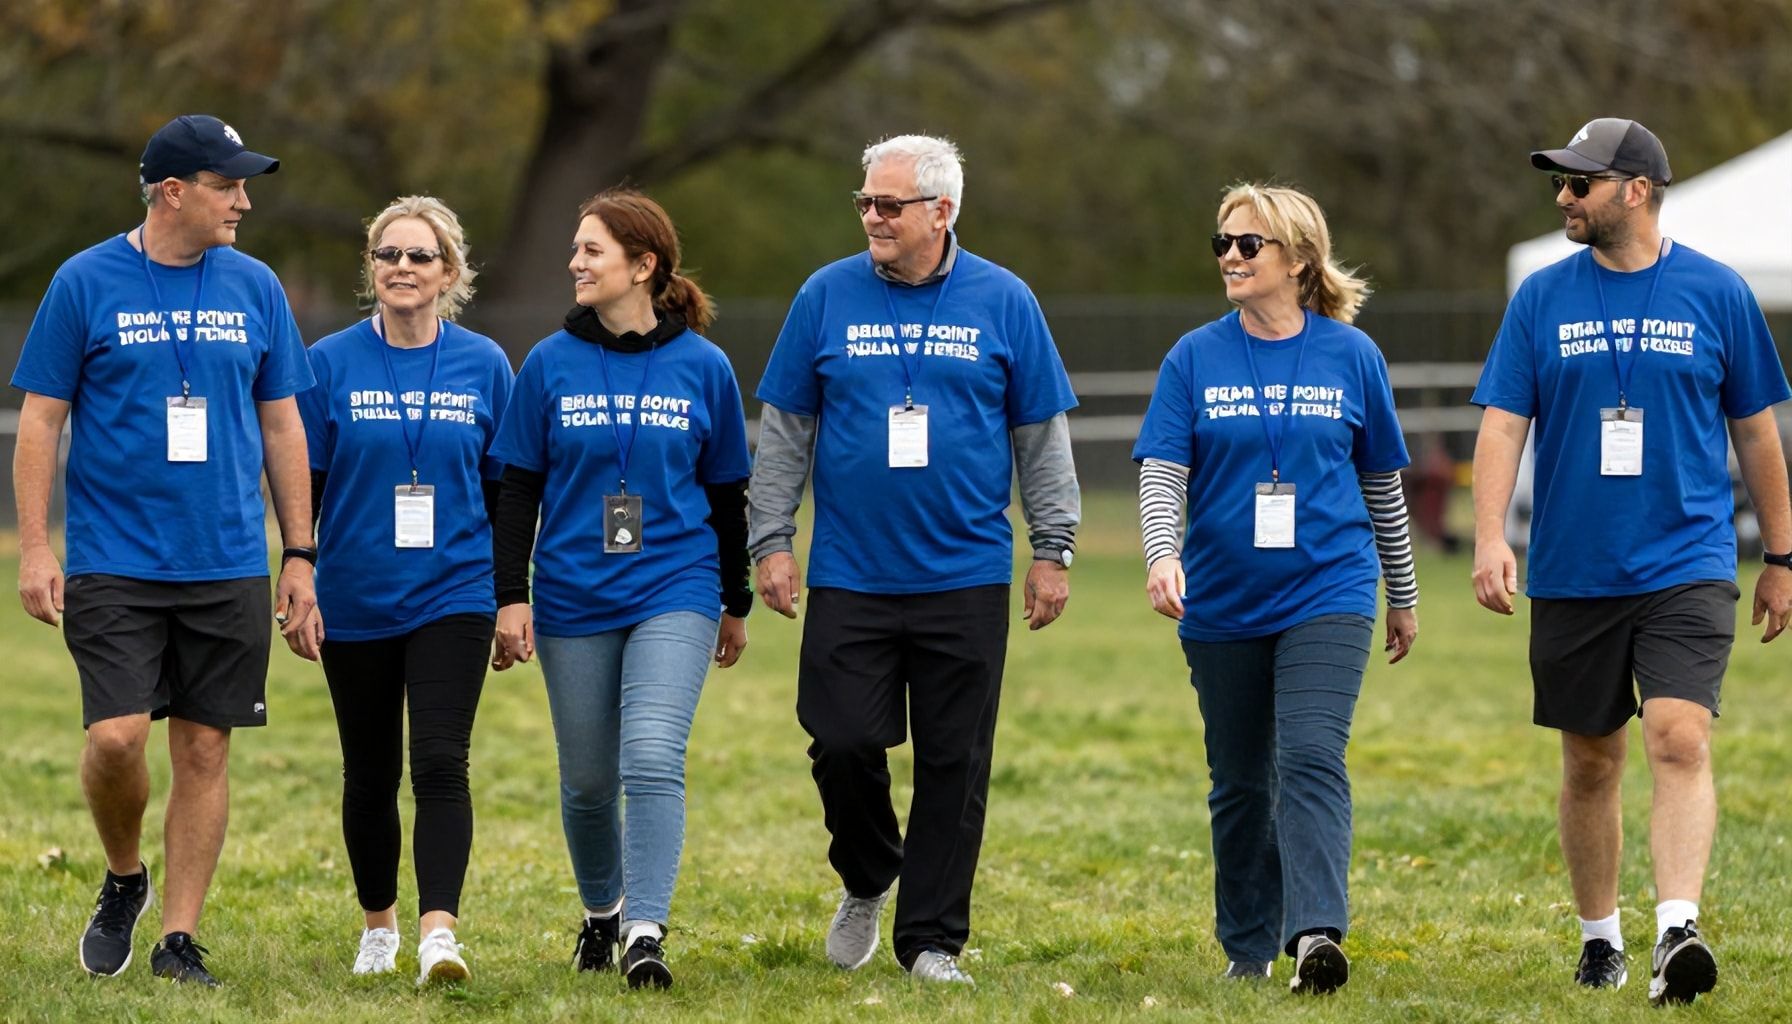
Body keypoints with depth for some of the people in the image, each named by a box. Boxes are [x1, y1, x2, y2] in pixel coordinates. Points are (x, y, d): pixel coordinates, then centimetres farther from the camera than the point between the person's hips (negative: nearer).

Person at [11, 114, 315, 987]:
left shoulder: (254, 288, 7)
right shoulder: (87, 283, -2)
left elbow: (281, 425, 13)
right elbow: (40, 421, 1)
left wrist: (299, 554, 9)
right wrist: (34, 549, -6)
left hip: (228, 565, 3)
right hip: (114, 558, -3)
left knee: (204, 751, 2)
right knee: (116, 736, -13)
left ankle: (178, 939, 10)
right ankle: (123, 880, 15)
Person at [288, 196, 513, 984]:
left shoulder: (484, 366, 1)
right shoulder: (331, 364, -2)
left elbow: (505, 492, 6)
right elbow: (301, 488, 2)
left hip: (453, 594, -1)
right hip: (356, 601, 1)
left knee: (440, 763, -15)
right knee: (370, 774, 12)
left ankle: (437, 931, -22)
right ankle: (378, 924, 29)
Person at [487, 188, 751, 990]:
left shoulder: (702, 367, 0)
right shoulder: (551, 365, 1)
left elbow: (727, 492, 9)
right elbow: (517, 487, 4)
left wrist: (736, 604, 14)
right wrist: (510, 596, -3)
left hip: (674, 592, -2)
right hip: (574, 598, 2)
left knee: (653, 757, -19)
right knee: (587, 779, 10)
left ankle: (646, 933, -19)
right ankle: (602, 911, 33)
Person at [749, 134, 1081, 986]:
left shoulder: (1002, 302, 2)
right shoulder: (828, 297, 3)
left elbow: (1043, 436, 7)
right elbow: (782, 430, 7)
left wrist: (1053, 549, 3)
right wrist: (771, 541, 2)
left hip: (965, 580, 0)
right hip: (850, 577, 0)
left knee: (954, 764, 1)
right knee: (843, 743, -5)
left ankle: (932, 940, 9)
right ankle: (866, 882, 23)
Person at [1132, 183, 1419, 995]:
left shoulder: (1350, 356, 2)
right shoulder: (1195, 359, 2)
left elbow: (1382, 484, 10)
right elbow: (1161, 471, -5)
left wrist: (1403, 596, 16)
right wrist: (1162, 554, -24)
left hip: (1326, 596, -2)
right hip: (1224, 606, 2)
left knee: (1311, 759, -19)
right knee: (1240, 782, 10)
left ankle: (1316, 934, -28)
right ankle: (1247, 948, 23)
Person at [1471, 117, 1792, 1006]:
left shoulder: (1716, 293, 1)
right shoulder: (1543, 298, 4)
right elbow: (1502, 423, 0)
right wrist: (1489, 536, -14)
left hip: (1687, 567, -2)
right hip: (1574, 572, 2)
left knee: (1680, 741, -19)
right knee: (1590, 764, 10)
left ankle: (1677, 932, -27)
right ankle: (1599, 941, 23)